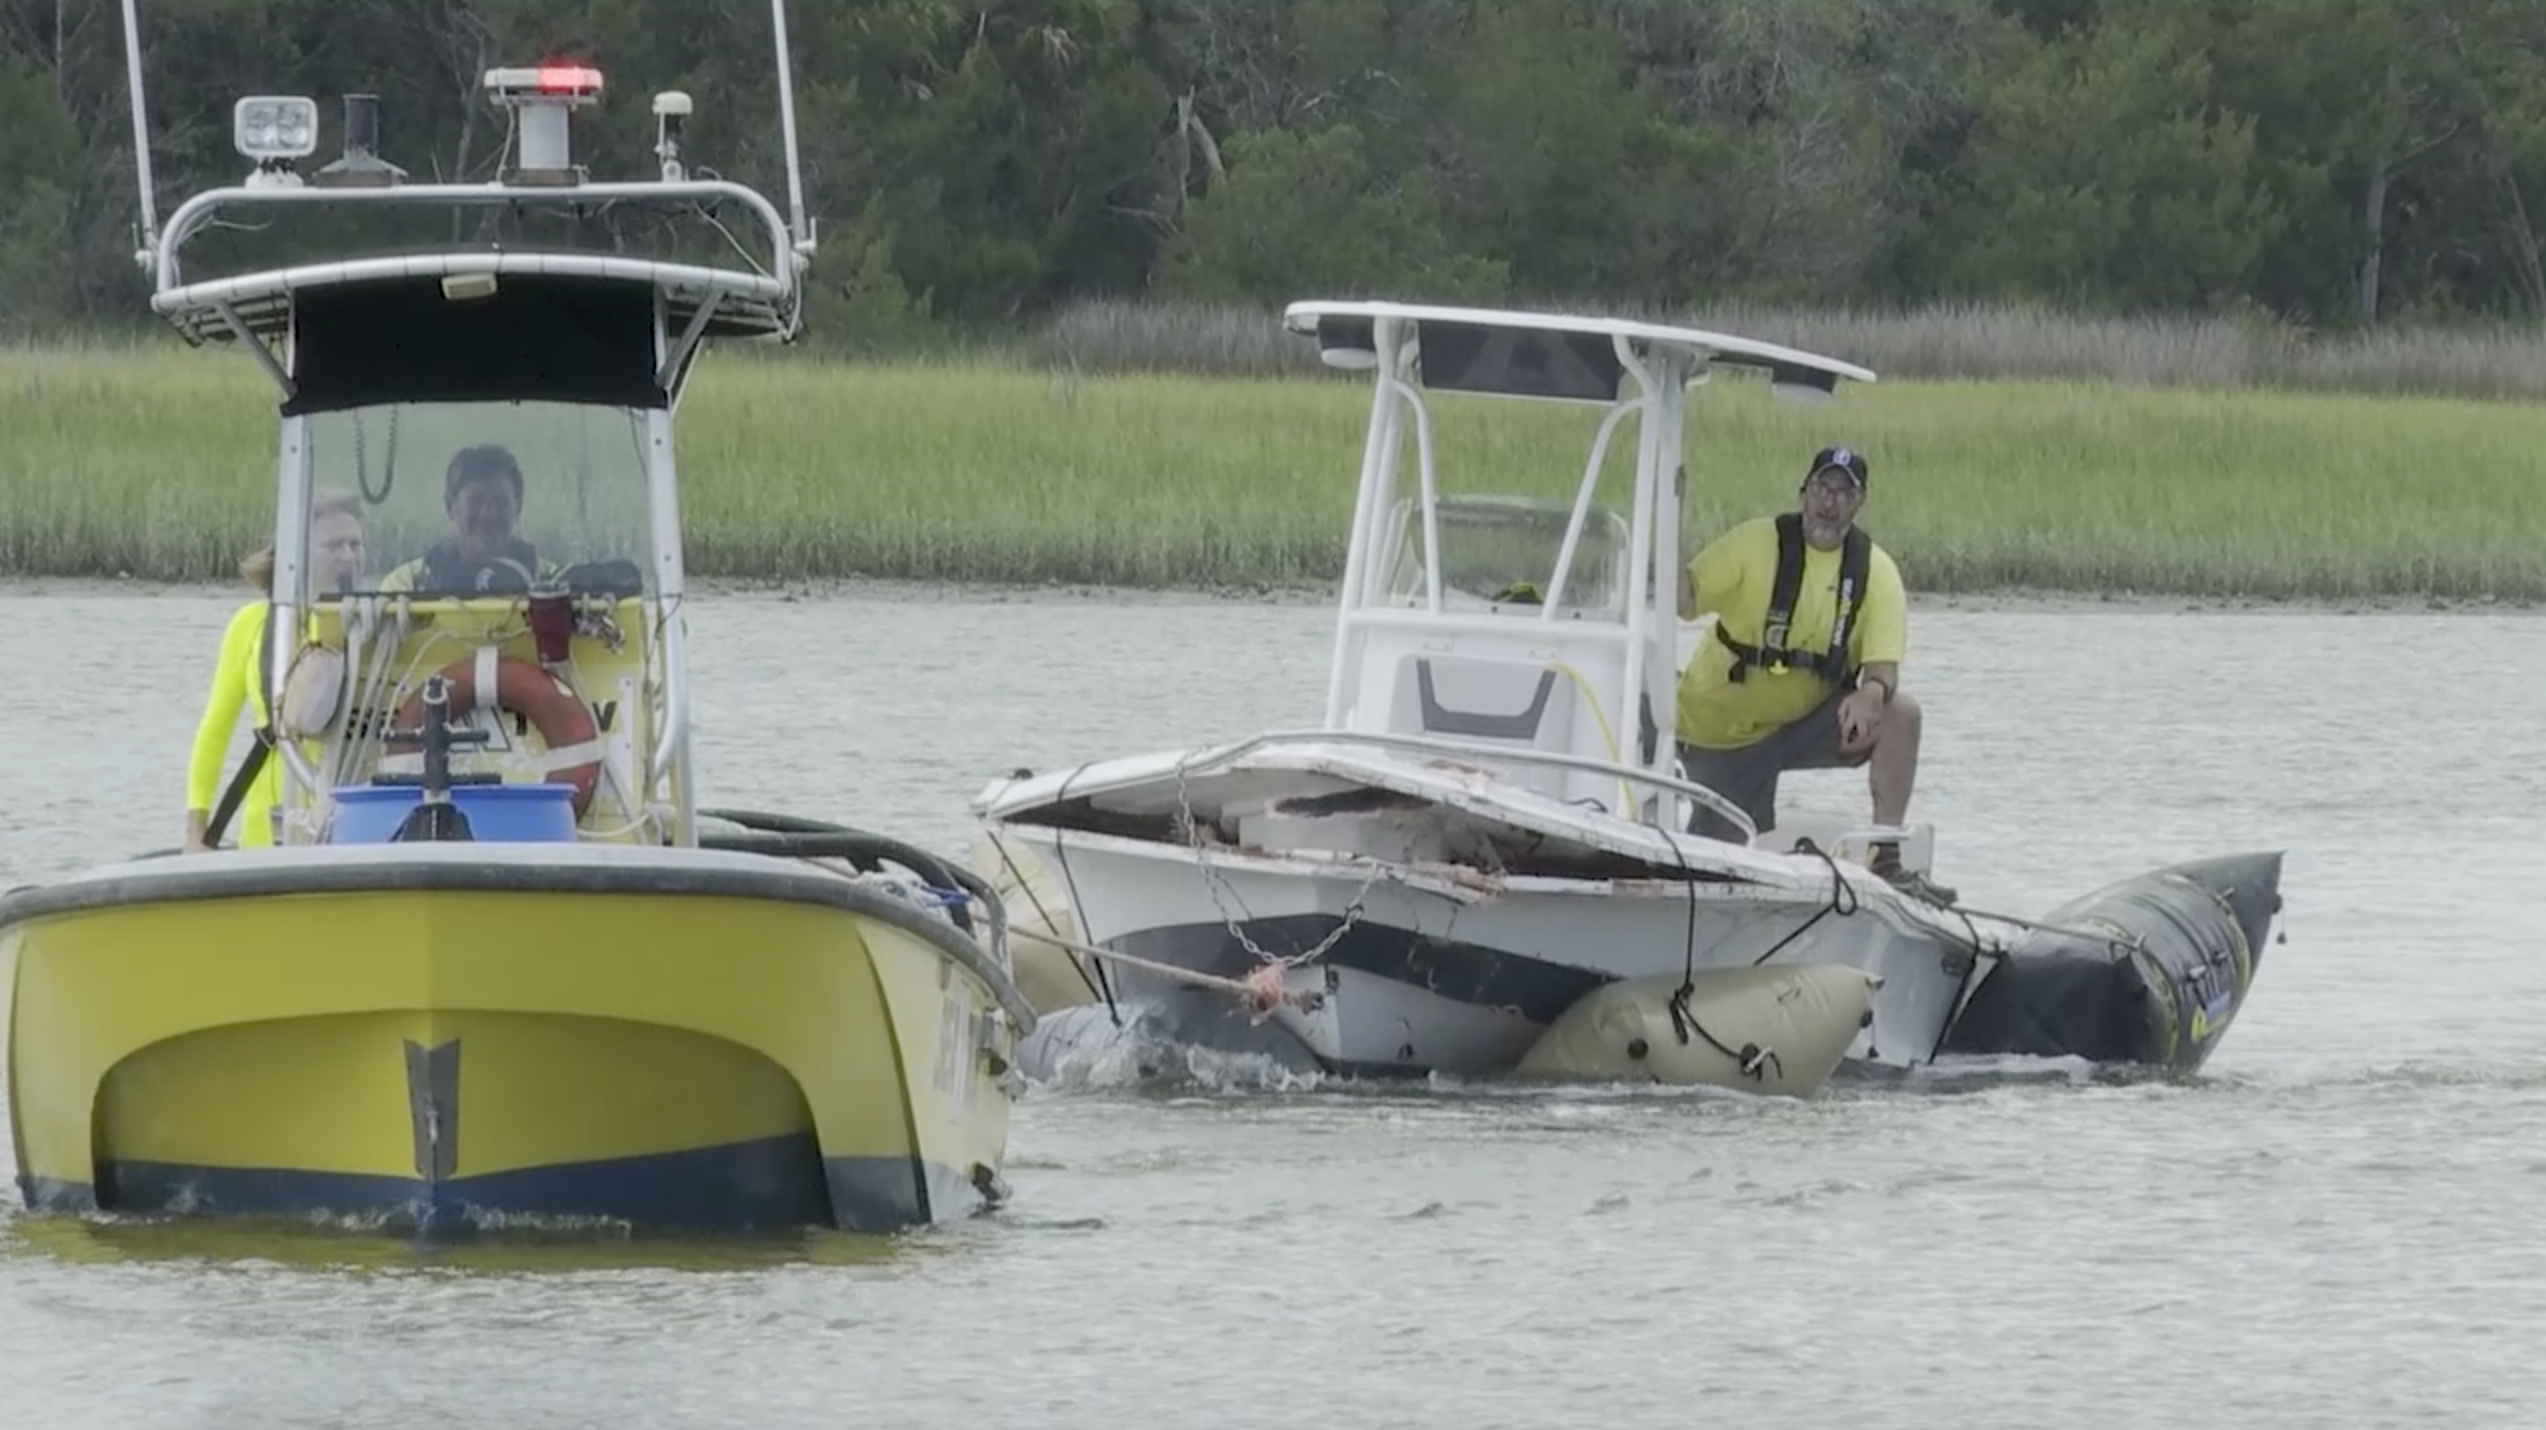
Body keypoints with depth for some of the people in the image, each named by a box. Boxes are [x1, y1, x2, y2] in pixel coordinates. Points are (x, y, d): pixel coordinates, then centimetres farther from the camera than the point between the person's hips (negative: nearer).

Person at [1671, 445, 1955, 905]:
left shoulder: (1874, 570, -6)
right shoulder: (1757, 543, -14)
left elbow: (1882, 667, -14)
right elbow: (1684, 600, -24)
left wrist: (1871, 694, -39)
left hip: (1807, 720, 3)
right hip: (1721, 727, -3)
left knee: (1898, 713, -21)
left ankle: (1885, 861, -16)